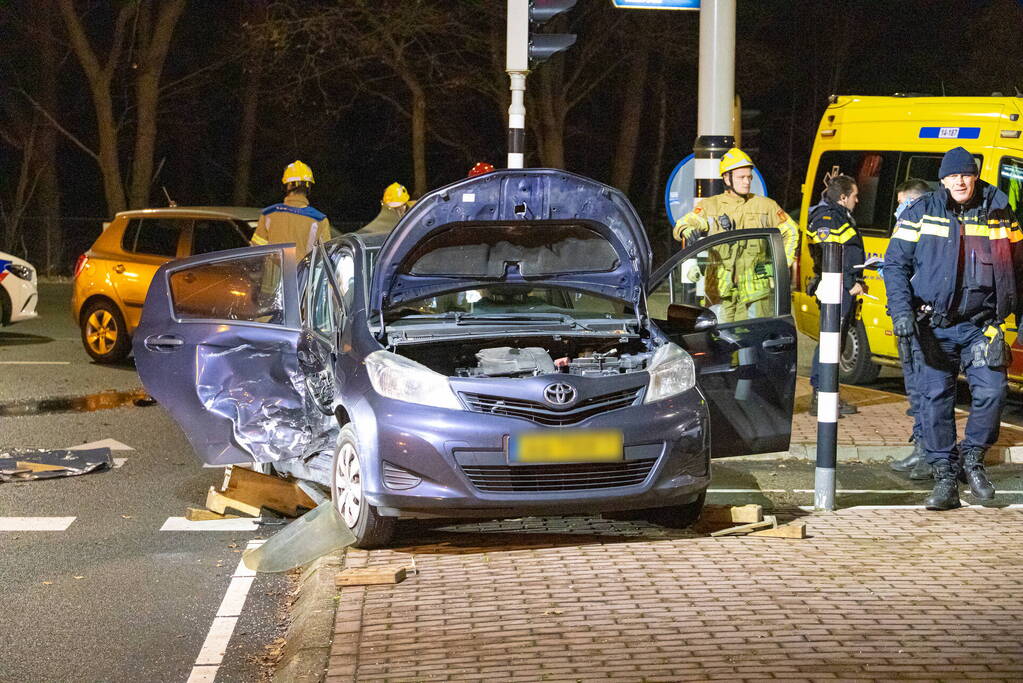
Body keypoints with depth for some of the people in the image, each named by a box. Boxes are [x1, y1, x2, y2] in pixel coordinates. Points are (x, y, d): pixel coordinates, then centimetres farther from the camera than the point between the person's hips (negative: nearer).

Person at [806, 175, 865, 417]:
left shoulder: (841, 217, 22)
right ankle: (819, 399, -13)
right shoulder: (827, 219, -12)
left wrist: (856, 281, 20)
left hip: (846, 290, 11)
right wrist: (850, 284, -20)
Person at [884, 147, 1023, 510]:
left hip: (982, 325, 0)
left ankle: (972, 458, 13)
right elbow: (895, 263, 2)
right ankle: (945, 477, 11)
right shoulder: (920, 214, 2)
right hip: (934, 326, 0)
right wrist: (901, 311, -9)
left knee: (990, 391, -12)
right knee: (935, 398, 0)